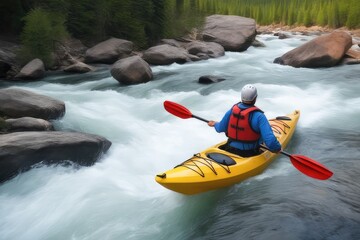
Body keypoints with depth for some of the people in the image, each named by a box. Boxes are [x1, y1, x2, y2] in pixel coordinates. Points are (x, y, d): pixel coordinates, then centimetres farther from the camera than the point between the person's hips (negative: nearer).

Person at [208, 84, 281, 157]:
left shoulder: (232, 110, -10)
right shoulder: (258, 116, -24)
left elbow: (220, 128, 2)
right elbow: (269, 138, -28)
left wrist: (215, 124, 25)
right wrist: (277, 148, -9)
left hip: (230, 149, 5)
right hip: (249, 153, -5)